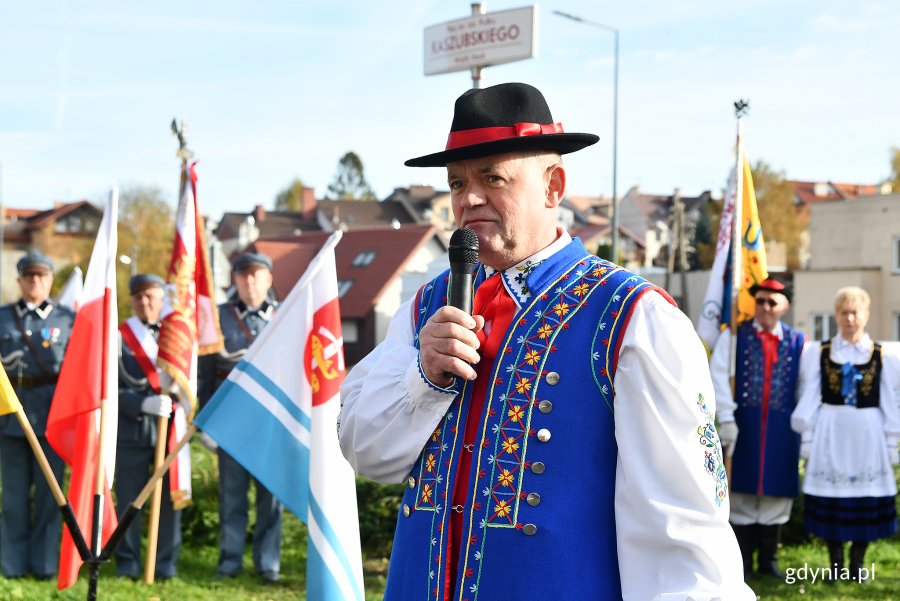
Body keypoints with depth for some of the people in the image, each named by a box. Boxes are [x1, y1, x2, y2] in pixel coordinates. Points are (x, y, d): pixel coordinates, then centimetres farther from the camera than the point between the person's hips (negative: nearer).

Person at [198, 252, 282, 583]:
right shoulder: (219, 317, 7)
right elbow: (205, 372, 6)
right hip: (232, 417, 0)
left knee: (271, 493, 2)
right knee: (232, 491, 4)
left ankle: (268, 563, 10)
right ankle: (230, 560, 13)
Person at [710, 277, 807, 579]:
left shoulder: (797, 342, 8)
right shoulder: (734, 336, 2)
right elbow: (719, 377, -6)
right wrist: (726, 419, -15)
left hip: (782, 428, 2)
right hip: (743, 426, -2)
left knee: (776, 491, 6)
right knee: (742, 491, 3)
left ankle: (769, 559, 19)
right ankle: (742, 562, 13)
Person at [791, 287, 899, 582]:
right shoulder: (820, 353, 5)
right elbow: (810, 399, 5)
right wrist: (807, 438, 2)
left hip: (868, 434, 0)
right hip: (830, 432, 0)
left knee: (866, 500, 2)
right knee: (830, 497, 2)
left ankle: (857, 564, 16)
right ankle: (835, 564, 14)